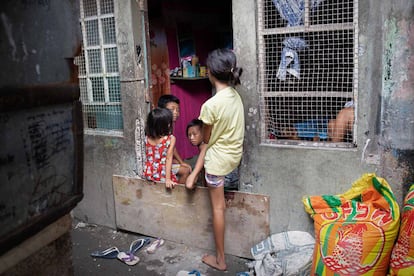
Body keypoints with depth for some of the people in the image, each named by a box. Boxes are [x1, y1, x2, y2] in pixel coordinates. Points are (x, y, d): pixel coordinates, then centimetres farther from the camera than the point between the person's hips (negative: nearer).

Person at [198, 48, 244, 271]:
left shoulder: (211, 105, -26)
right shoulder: (235, 95, -4)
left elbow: (206, 139, -10)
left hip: (218, 158, -7)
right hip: (235, 154, 7)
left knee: (217, 207, 5)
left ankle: (220, 259, 17)